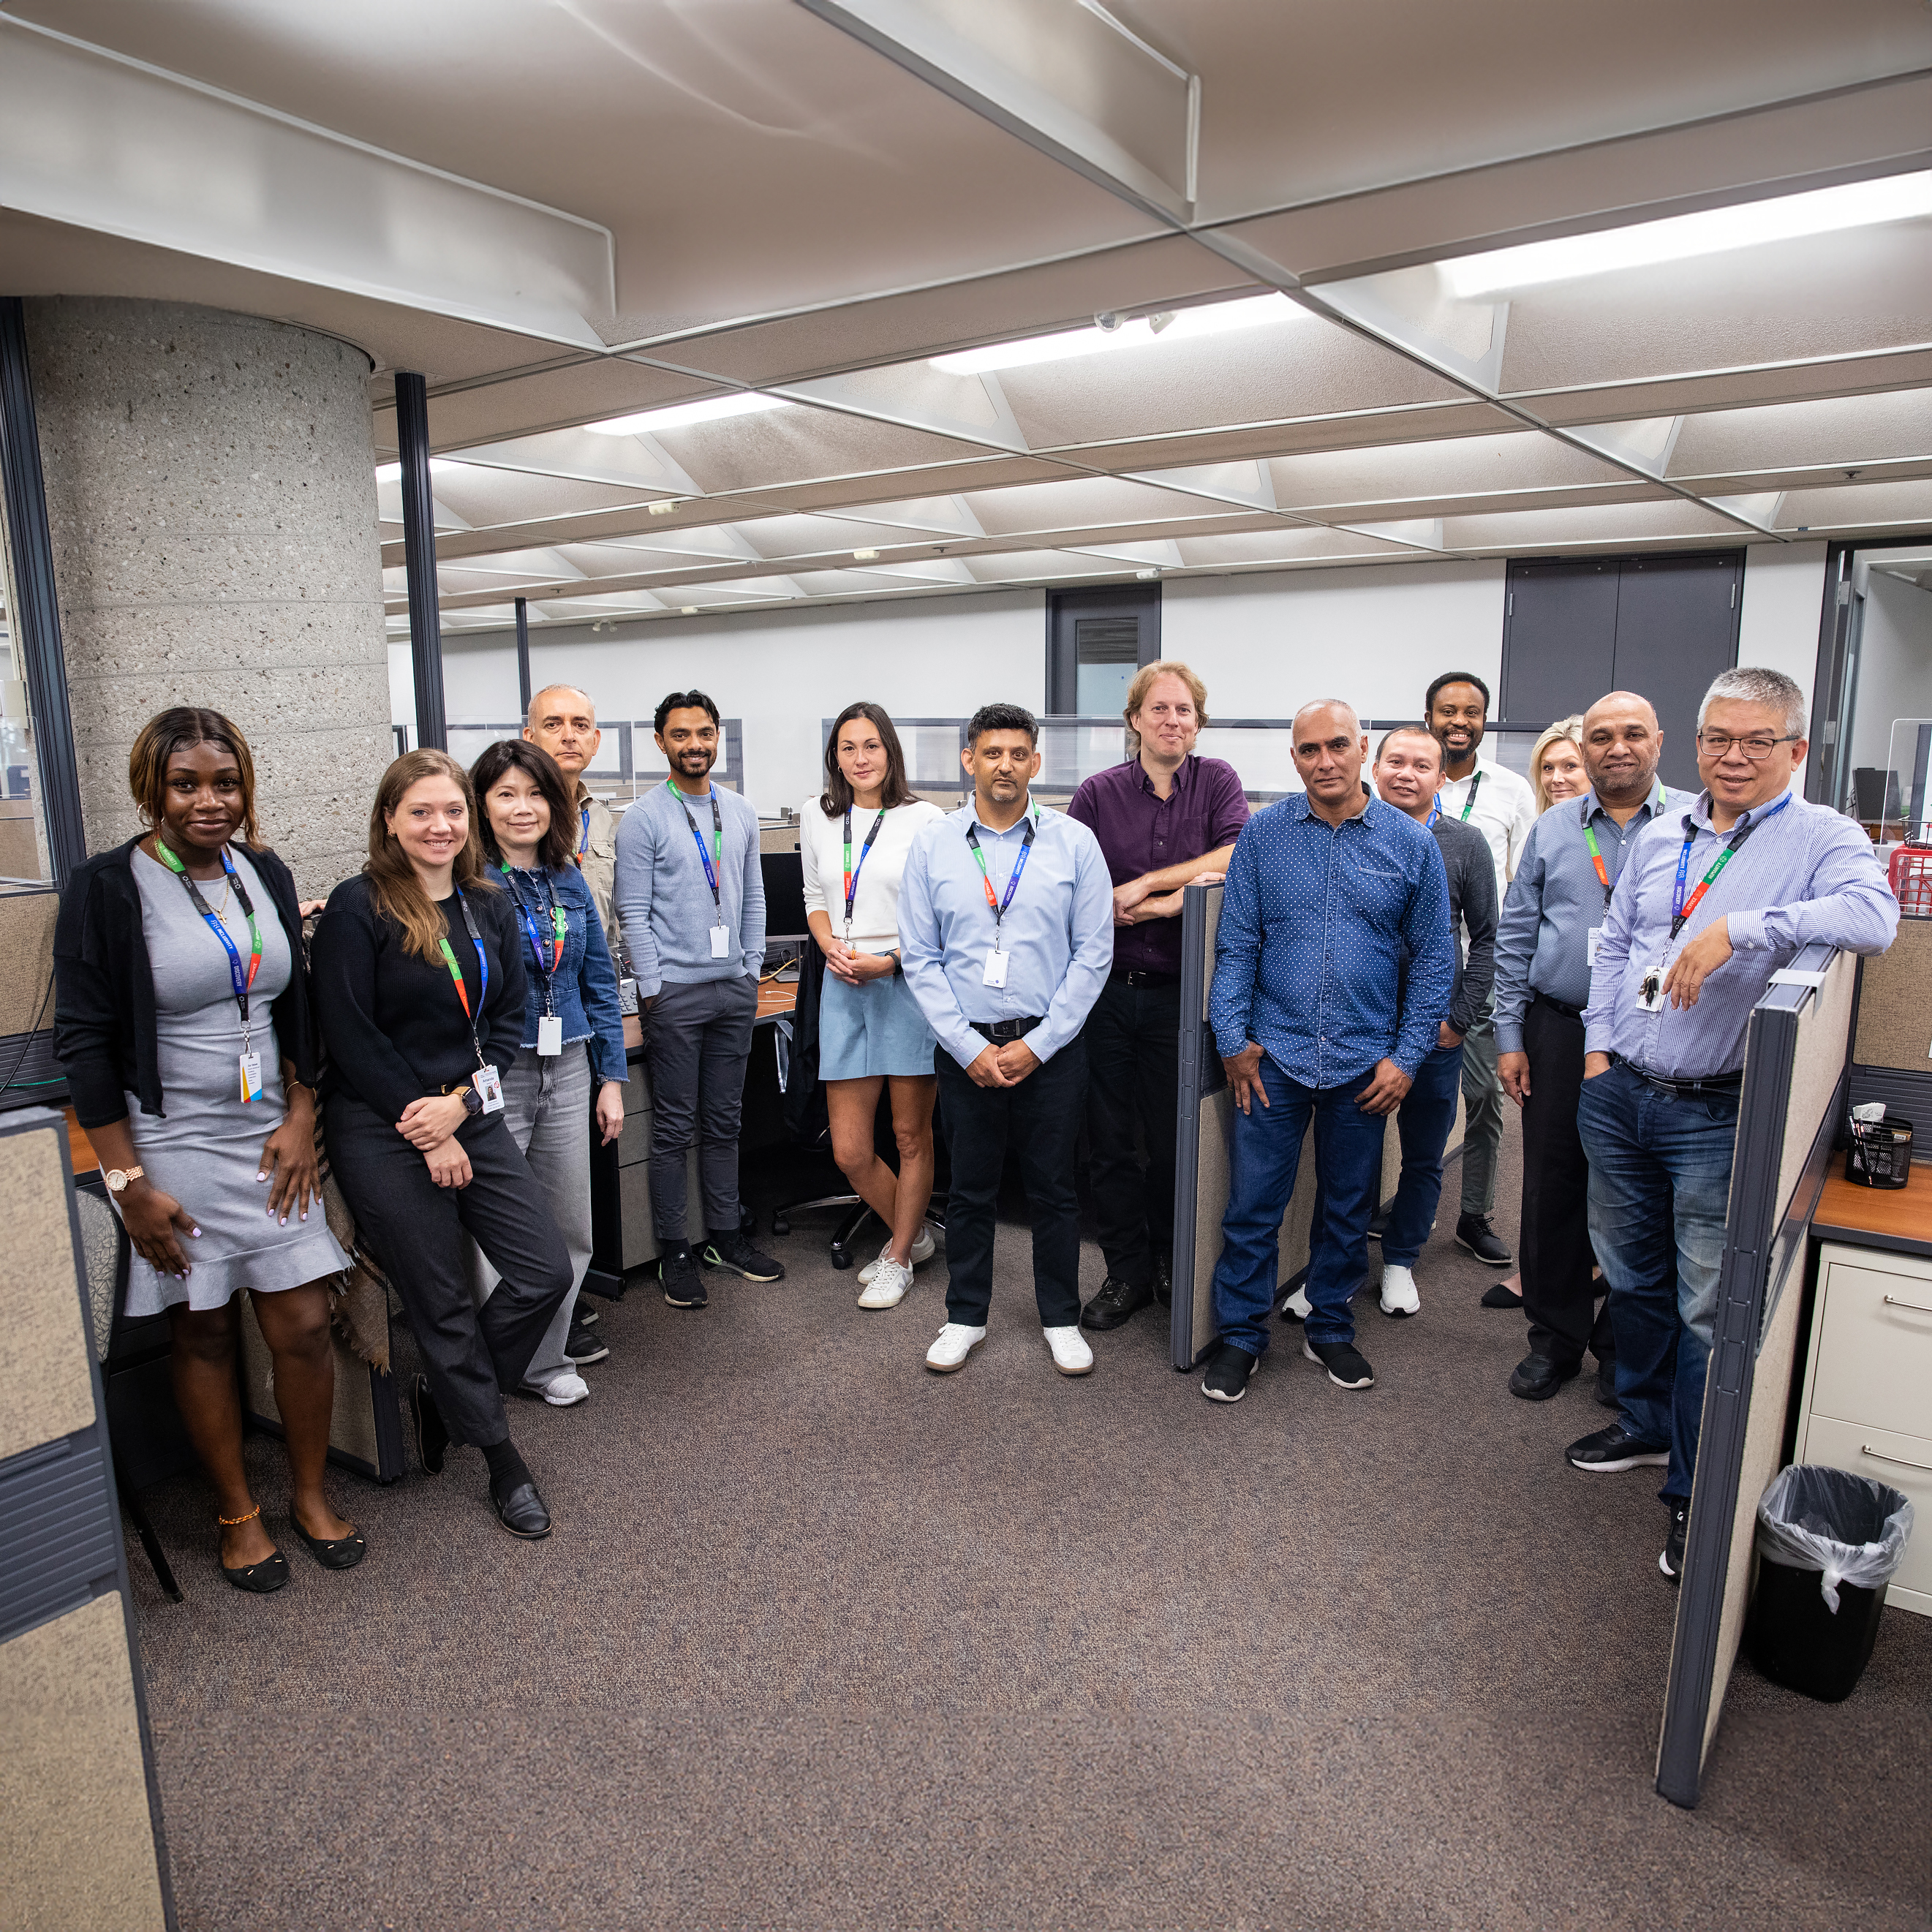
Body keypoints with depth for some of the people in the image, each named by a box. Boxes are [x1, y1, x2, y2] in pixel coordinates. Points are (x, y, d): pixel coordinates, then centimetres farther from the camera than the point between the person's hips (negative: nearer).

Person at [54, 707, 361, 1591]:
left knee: (303, 1325, 5)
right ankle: (238, 1511, 29)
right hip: (171, 1147, -3)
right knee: (203, 1332, 10)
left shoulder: (265, 874, 5)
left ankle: (310, 1495, 27)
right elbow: (85, 1041, -9)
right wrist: (127, 1180, -11)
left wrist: (300, 1120, 0)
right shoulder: (106, 887, -9)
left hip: (272, 1137, 4)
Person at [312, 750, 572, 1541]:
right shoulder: (357, 907, -10)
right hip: (381, 1130, -5)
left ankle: (442, 1395, 27)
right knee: (442, 1304, 5)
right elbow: (351, 1037, -12)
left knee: (546, 1273, 2)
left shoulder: (491, 906, 6)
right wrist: (427, 1138, -12)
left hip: (471, 1115, 5)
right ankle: (500, 1457, 23)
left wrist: (460, 1103, -10)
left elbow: (508, 1021, 6)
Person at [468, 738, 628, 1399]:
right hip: (494, 1077, -5)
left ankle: (548, 1348, 32)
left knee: (571, 1226, 13)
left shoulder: (570, 881, 9)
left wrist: (611, 1079, 10)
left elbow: (600, 983, 12)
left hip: (566, 1070, 5)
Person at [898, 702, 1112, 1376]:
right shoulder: (932, 844, 1)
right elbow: (920, 958, 0)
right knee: (970, 1189, 12)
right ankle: (966, 1317, 29)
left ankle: (1061, 1319, 28)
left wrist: (1037, 1046, -8)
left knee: (1054, 1188, 10)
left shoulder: (1074, 842, -1)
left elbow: (1093, 953, -2)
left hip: (1051, 1048, 0)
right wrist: (970, 1047, -7)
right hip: (966, 1047, 1)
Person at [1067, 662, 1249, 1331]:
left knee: (1175, 1140, 9)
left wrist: (1148, 885, -16)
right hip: (1107, 990, 1)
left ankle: (1167, 1261, 31)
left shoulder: (1217, 781, 3)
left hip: (1178, 993, -1)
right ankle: (1126, 1274, 23)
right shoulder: (1098, 793, 3)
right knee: (1110, 1141, 8)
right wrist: (1171, 901, -14)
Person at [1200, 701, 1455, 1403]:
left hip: (1364, 1063, 1)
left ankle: (1329, 1329, 33)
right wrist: (1233, 1039, -5)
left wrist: (1408, 1056, -2)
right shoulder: (1262, 834, -1)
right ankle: (1240, 1336, 20)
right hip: (1274, 1056, -1)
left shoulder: (1411, 843, 0)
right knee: (1252, 1206, 4)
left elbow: (1433, 957, 3)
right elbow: (1235, 945, 0)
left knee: (1348, 1208, 15)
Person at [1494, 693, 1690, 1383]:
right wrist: (1510, 1037, 3)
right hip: (1559, 1033, 2)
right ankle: (1556, 1337, 24)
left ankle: (1623, 1348, 24)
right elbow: (1515, 938, 9)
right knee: (1553, 1188, 8)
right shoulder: (1552, 828, 9)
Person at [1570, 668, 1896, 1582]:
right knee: (1630, 1275, 19)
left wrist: (1736, 930, -34)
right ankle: (1645, 1421, 40)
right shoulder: (1660, 838, 11)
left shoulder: (1821, 838, -6)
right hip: (1619, 1093, 6)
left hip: (1717, 1114, -5)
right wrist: (1599, 1045, 10)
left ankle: (1696, 1495, 16)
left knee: (1707, 1308, 0)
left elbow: (1872, 916, -27)